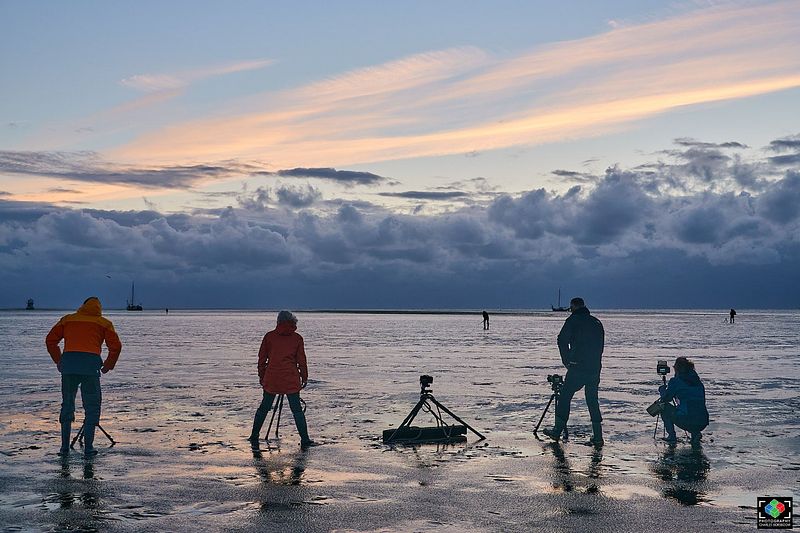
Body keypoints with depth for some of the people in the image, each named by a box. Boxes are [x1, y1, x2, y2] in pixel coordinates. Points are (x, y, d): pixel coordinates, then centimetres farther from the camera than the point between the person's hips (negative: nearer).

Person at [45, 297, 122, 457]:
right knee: (92, 406, 8)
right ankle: (88, 447, 5)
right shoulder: (104, 323, 15)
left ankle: (64, 447, 15)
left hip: (68, 363, 2)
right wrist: (108, 366, 17)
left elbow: (50, 340, 18)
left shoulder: (67, 319, 21)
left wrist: (59, 361, 24)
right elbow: (116, 346, 5)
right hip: (91, 364, -2)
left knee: (67, 404, 15)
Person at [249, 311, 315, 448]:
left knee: (264, 407, 14)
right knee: (297, 410, 2)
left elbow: (262, 358, 8)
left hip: (271, 379, 2)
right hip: (291, 380, -1)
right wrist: (304, 377, 11)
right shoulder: (297, 338, 2)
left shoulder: (269, 336, 5)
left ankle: (254, 436, 21)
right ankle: (305, 440, -1)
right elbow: (301, 360, 3)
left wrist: (261, 376, 17)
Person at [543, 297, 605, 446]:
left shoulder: (573, 320, -2)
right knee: (592, 400, 10)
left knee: (564, 396, 6)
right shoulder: (597, 323, 14)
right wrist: (595, 363, 15)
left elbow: (562, 341, -8)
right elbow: (600, 346, 15)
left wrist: (566, 361, 3)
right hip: (595, 368, 5)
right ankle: (597, 437, 7)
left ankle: (557, 431, 8)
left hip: (577, 367, -5)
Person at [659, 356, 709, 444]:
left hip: (686, 421, -6)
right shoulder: (698, 381, 17)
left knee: (665, 407, 19)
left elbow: (665, 399, 10)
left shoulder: (675, 381, 1)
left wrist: (662, 389, 31)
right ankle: (695, 433, 16)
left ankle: (671, 435, 11)